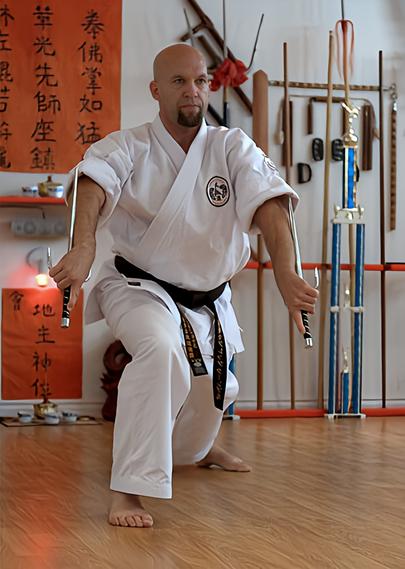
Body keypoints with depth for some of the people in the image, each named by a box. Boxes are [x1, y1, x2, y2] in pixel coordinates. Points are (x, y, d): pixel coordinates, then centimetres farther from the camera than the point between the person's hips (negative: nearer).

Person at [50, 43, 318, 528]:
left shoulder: (233, 149, -9)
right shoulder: (127, 148, -15)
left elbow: (268, 204, -25)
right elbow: (93, 184, -35)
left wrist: (285, 274, -43)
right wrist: (83, 247, -58)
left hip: (208, 301, 4)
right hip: (139, 287, -4)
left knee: (209, 392, 21)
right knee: (162, 350, -35)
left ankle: (196, 448, 59)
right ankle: (128, 490, -28)